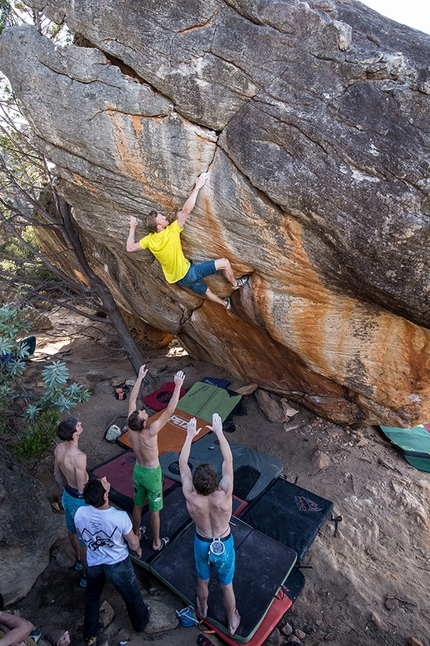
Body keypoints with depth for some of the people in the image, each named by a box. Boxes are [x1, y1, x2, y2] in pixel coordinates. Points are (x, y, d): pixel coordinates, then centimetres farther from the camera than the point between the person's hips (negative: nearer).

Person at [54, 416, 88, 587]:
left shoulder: (59, 448, -11)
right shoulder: (79, 456, -37)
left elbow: (57, 474, 5)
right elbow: (83, 488, -29)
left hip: (67, 495, 8)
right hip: (80, 501, -8)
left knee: (73, 531, 30)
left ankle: (79, 560, 55)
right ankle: (86, 576, 36)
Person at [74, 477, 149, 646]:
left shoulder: (80, 513, -27)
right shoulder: (120, 516, -36)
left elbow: (82, 537, -4)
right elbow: (133, 541, -17)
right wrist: (138, 549, 6)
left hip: (93, 563, 2)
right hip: (118, 563, -2)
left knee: (92, 597, 31)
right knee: (131, 594, 26)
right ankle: (140, 622, 51)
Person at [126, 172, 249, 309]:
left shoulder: (149, 240, -7)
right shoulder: (171, 231, -25)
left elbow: (130, 248, 6)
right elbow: (186, 210, -28)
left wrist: (133, 228, 14)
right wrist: (197, 187, -22)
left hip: (176, 278, 8)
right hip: (187, 273, -8)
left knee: (206, 291, 29)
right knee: (224, 263, -1)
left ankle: (225, 303, 50)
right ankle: (235, 284, 25)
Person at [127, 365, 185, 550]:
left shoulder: (131, 428, -21)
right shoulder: (150, 433, -35)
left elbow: (132, 400, -12)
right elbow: (169, 411, -39)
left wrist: (139, 378, -9)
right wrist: (178, 386, -38)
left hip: (138, 471, 5)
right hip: (152, 473, -5)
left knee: (138, 505, 26)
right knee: (155, 510, 15)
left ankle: (136, 533, 47)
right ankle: (156, 542, 33)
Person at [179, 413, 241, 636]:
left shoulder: (191, 498, -34)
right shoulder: (224, 496, -37)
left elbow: (182, 465, -23)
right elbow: (228, 461, -29)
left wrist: (189, 436, -18)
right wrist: (219, 432, -25)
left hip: (202, 543, 1)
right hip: (224, 544, -1)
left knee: (202, 581, 31)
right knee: (227, 586, 25)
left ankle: (203, 610, 59)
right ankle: (232, 623, 49)